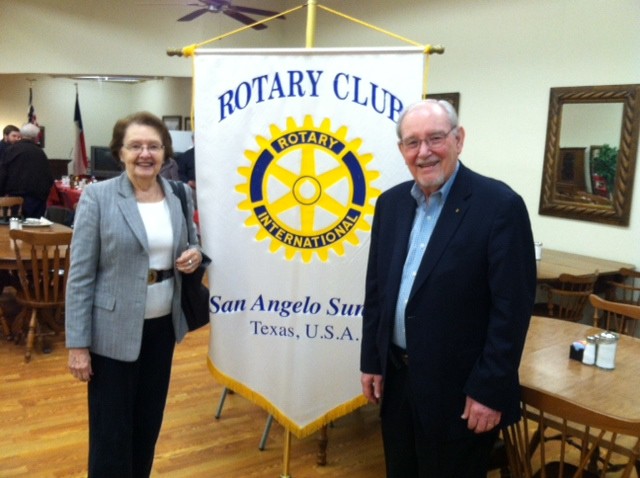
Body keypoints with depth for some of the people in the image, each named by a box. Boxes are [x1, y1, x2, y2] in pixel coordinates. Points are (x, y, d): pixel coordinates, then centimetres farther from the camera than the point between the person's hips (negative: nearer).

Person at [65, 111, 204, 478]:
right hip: (113, 329, -4)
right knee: (111, 431, 6)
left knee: (149, 421, 19)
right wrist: (78, 344, -12)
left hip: (163, 324, 5)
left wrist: (196, 256, -8)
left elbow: (191, 245, 17)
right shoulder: (97, 196, -10)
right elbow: (81, 274, -10)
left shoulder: (181, 195, 3)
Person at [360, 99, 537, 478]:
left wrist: (490, 391, -16)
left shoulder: (500, 205, -15)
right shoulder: (391, 202, 4)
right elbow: (377, 288, 9)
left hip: (458, 390, -5)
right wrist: (372, 361, 8)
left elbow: (512, 307, -16)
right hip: (396, 378, 6)